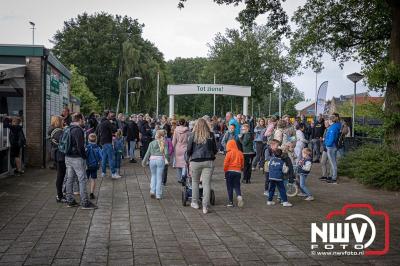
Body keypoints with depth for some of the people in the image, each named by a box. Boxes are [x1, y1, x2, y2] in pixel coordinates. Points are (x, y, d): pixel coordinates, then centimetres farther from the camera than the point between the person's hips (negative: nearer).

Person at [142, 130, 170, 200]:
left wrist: (144, 162, 14)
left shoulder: (152, 143, 5)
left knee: (153, 175, 20)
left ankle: (152, 191, 6)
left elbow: (148, 153, 6)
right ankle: (158, 195, 7)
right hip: (160, 160, -1)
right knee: (159, 177, 6)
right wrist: (167, 160, 8)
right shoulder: (164, 143, 1)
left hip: (152, 160, 1)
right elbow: (166, 153, -8)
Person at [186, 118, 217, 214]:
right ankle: (205, 206, 0)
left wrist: (189, 158, 20)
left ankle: (195, 203, 25)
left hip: (195, 161, -1)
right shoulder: (211, 135, 3)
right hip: (208, 161, 1)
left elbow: (189, 149, 2)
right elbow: (215, 149, 9)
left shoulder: (193, 135, -1)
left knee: (195, 181, 17)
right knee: (207, 183, 1)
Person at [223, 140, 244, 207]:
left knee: (230, 187, 5)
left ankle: (230, 202, 6)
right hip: (238, 171, 3)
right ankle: (239, 196, -17)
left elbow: (226, 163, -8)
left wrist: (225, 171, 4)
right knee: (237, 186, 10)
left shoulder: (229, 153, -7)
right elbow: (242, 163, 12)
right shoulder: (240, 153, 6)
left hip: (230, 171, -3)